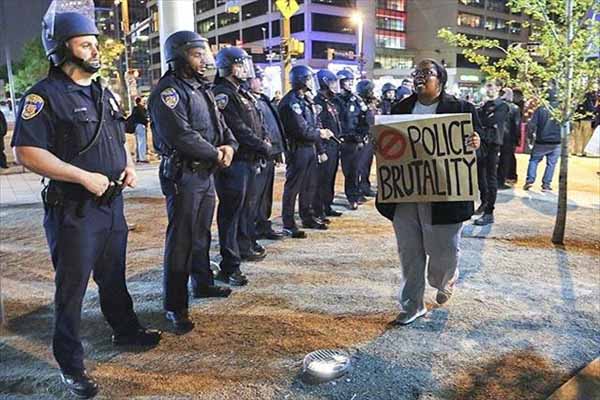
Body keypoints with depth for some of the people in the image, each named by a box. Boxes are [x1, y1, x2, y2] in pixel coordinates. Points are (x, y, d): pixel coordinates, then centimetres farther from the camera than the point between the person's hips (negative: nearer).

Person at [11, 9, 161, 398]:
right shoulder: (45, 96, -12)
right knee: (72, 289, 5)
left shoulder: (104, 94, 12)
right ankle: (71, 365, 20)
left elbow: (120, 139, 22)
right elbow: (26, 151, -20)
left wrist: (129, 166, 2)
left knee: (114, 276, 23)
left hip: (112, 203, 7)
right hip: (73, 209, -7)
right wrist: (85, 177, -23)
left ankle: (126, 329, 42)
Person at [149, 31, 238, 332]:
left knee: (202, 234, 20)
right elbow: (182, 135, -24)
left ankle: (203, 283, 36)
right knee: (181, 240, -5)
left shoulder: (202, 89, 17)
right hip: (182, 175, -9)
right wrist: (216, 154, -13)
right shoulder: (168, 91, -14)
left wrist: (229, 145, -5)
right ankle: (175, 306, 4)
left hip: (206, 172, 9)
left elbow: (220, 124, 17)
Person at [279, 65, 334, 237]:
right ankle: (288, 224, 3)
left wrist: (321, 131, -2)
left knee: (310, 185, 17)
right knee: (293, 186, -4)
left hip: (310, 146, 10)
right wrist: (320, 134, -8)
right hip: (297, 148, -10)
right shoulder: (290, 102, -16)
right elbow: (301, 129, -21)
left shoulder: (306, 100, 15)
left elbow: (313, 123, 19)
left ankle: (308, 217, 30)